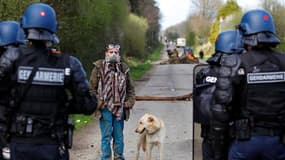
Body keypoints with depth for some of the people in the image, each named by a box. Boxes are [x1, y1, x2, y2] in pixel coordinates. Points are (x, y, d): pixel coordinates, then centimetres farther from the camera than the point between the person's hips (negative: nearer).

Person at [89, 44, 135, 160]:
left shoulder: (124, 68, 10)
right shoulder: (99, 67, -2)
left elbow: (130, 88, 17)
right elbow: (92, 87, -2)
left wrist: (130, 101, 4)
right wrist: (97, 102, -11)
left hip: (119, 108, 4)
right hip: (105, 108, -4)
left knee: (119, 136, 12)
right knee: (106, 136, 2)